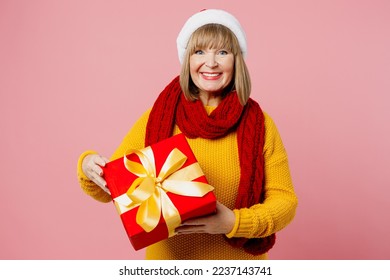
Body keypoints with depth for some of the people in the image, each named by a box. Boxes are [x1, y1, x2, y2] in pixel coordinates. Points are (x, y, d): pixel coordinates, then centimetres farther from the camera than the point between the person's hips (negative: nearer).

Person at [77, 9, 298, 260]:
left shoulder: (259, 124, -10)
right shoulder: (156, 119, -9)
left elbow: (284, 199, -7)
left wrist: (235, 222, -23)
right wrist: (90, 169, -22)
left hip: (239, 259, 0)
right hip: (168, 257, 1)